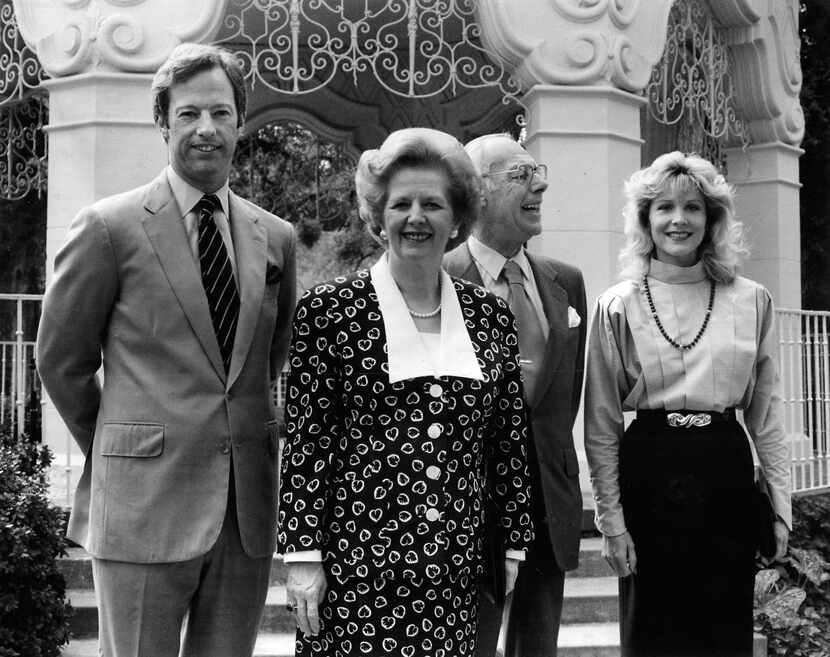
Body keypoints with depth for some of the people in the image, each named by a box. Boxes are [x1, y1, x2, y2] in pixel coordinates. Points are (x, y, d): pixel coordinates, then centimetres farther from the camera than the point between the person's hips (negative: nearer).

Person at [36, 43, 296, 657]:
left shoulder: (276, 238, 8)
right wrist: (114, 453, 11)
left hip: (250, 509, 4)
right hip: (145, 507, -4)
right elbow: (62, 360, 3)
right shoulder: (109, 227, -5)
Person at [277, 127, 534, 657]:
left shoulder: (490, 316, 7)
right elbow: (305, 443, -4)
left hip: (456, 571, 3)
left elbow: (509, 440, 11)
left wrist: (517, 543, 11)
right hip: (355, 571, -3)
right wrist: (303, 554, -7)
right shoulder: (329, 310, -3)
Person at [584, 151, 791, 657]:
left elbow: (766, 410, 8)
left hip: (728, 476, 2)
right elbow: (601, 426, 0)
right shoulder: (618, 307, -1)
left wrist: (780, 502, 4)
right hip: (648, 476, -1)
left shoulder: (752, 301, 4)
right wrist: (611, 519, -3)